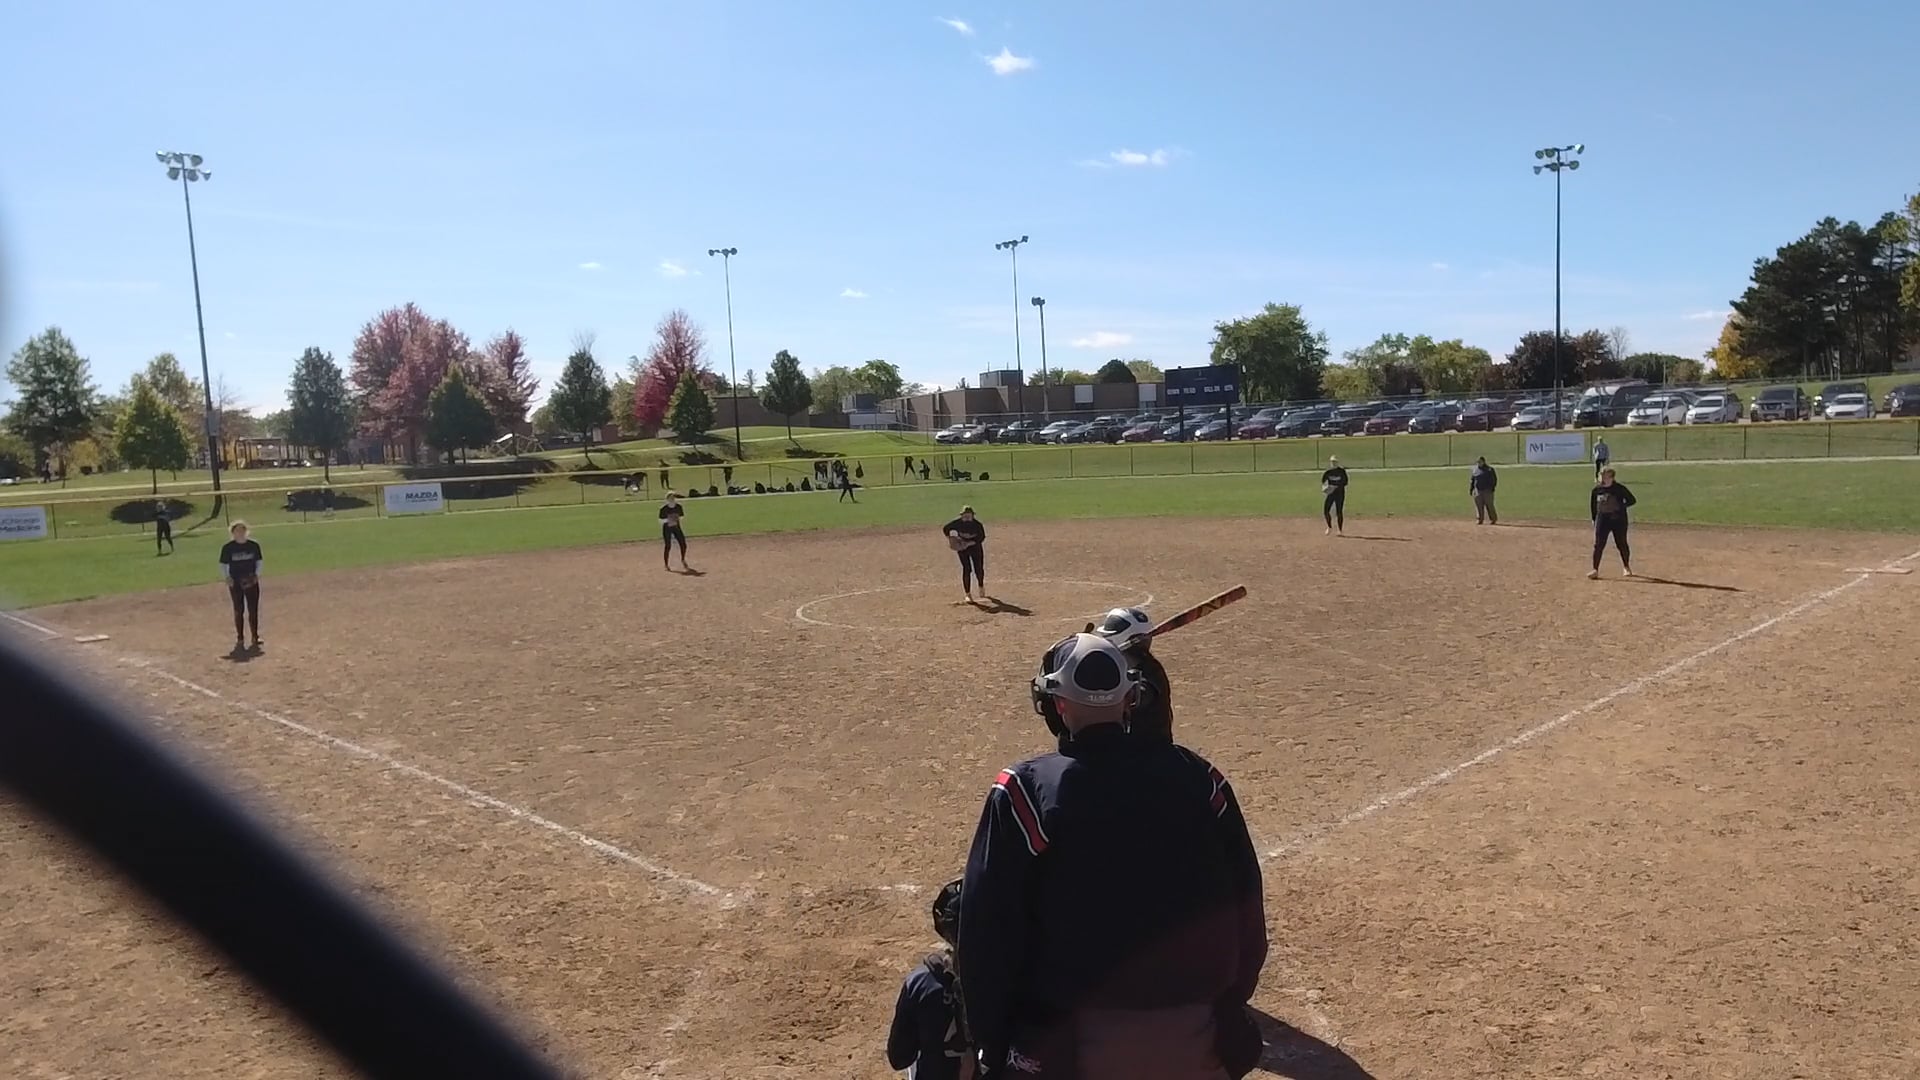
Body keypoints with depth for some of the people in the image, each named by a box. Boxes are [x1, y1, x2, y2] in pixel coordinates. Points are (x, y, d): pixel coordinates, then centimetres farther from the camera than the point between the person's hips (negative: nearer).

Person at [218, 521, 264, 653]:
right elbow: (223, 564, 2)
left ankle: (255, 637, 12)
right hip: (235, 583, -1)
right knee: (239, 611, 4)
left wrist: (257, 575, -5)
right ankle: (240, 639, 13)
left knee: (253, 610, 3)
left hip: (251, 582, 1)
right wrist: (227, 577, -11)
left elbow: (259, 561, 8)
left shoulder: (254, 545, 0)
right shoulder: (227, 547, -4)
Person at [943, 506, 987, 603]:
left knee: (979, 569, 4)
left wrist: (969, 543, -26)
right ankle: (968, 594, -3)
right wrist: (950, 539, -16)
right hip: (962, 548, 0)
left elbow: (981, 537, -16)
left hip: (975, 547, 0)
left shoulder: (977, 524, -18)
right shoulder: (957, 523, -15)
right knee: (966, 569, -9)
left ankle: (981, 587, 36)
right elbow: (945, 528, -4)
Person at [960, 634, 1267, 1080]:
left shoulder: (1025, 791, -12)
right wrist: (1228, 1010, 17)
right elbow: (1245, 907, 4)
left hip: (1071, 1040, -3)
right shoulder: (1196, 777, -2)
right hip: (1194, 1035, 3)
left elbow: (989, 927, -9)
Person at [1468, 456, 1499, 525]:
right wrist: (1471, 489, 11)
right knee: (1479, 506, 1)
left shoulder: (1489, 469, 1)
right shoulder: (1475, 470, 11)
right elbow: (1472, 480, 16)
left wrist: (1492, 487, -9)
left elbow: (1494, 479, 2)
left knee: (1489, 505, -3)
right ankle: (1480, 519, 7)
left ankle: (1494, 519, 6)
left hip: (1487, 491, -3)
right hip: (1478, 491, 4)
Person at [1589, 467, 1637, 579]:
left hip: (1619, 520, -2)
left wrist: (1620, 507, -18)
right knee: (1598, 545, -4)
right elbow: (1592, 505, 13)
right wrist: (1594, 519, 11)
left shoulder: (1619, 488, -10)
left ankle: (1626, 567, 28)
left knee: (1622, 544, 9)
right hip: (1602, 520, 3)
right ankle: (1595, 570, 0)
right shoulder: (1597, 489, 1)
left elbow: (1632, 500, -6)